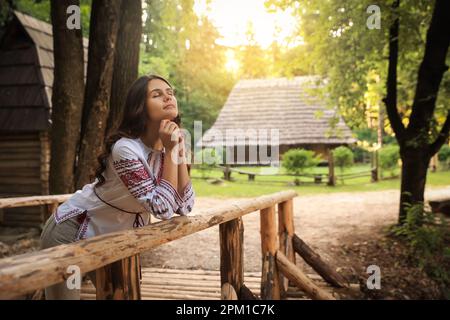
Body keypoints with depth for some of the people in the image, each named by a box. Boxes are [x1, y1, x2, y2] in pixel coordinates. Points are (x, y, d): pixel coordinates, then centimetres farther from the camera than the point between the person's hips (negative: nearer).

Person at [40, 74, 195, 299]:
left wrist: (180, 152, -18)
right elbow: (163, 209, -30)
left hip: (109, 239, 7)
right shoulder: (126, 149, -30)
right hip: (70, 233, -7)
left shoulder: (168, 147, -7)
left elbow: (184, 206, -12)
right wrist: (171, 152, -31)